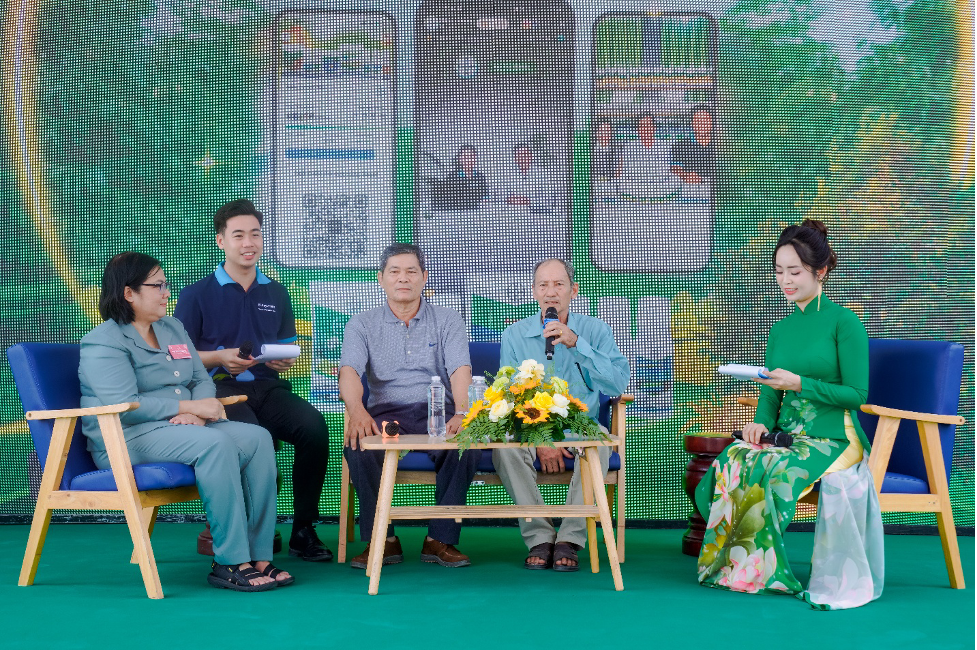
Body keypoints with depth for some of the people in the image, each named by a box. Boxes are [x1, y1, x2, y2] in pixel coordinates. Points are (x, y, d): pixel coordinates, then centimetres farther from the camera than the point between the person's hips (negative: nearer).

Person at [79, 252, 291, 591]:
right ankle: (230, 562, -31)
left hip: (183, 426, 8)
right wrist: (189, 407, -16)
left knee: (258, 438, -16)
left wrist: (198, 415, -10)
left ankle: (258, 555, -20)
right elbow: (124, 406, -18)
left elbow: (202, 380, 14)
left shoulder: (172, 328, 19)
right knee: (216, 444, -33)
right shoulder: (104, 343, -6)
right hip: (129, 437, -8)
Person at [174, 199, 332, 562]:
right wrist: (220, 358, -12)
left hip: (268, 387, 4)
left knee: (314, 425, -28)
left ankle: (303, 531, -17)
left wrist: (285, 362, 3)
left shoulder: (276, 294, 21)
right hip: (221, 389, -4)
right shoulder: (198, 295, 7)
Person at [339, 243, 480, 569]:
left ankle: (441, 539, -17)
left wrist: (462, 413, -27)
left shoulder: (447, 321, 11)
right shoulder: (362, 324, 10)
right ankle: (383, 540, -16)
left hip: (437, 411, 0)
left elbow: (460, 370, -5)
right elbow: (349, 371, -7)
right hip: (386, 413, 0)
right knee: (358, 446, -32)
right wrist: (357, 410, -30)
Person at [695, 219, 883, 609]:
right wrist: (761, 421, -7)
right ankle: (732, 563, -15)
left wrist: (799, 383, -17)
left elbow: (857, 394, -8)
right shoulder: (780, 329, 16)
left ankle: (760, 569, -16)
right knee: (732, 459, -25)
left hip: (833, 438, -5)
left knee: (771, 469, -33)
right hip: (786, 435, 5)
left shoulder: (844, 323, -3)